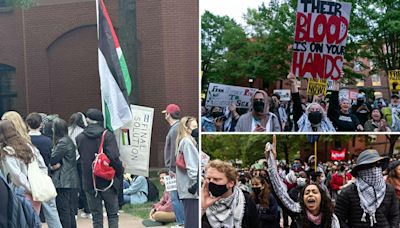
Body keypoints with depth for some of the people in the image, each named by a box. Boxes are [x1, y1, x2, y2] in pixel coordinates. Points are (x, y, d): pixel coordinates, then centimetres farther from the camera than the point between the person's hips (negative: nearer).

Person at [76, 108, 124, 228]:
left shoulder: (79, 138, 0)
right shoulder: (108, 135, -10)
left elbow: (80, 158, 7)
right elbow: (114, 157, -18)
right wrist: (120, 170, -4)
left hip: (89, 183, 2)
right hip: (108, 182, -2)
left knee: (96, 217, 10)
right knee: (112, 215, 10)